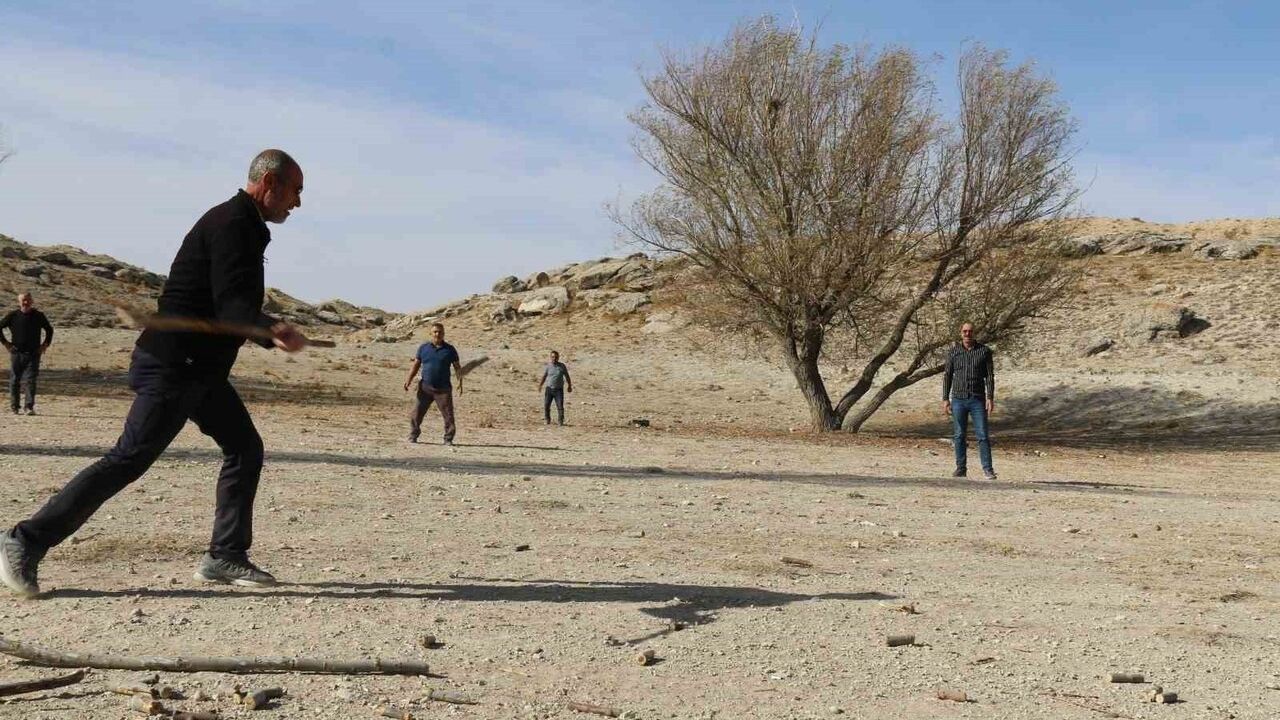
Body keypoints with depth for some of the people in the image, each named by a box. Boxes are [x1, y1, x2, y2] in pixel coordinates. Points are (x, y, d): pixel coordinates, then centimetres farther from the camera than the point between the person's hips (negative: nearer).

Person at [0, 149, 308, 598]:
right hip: (172, 365, -11)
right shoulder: (231, 224, -15)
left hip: (199, 368, 11)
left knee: (245, 448, 9)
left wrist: (271, 334, 33)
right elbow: (230, 303, -27)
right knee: (130, 459, -10)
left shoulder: (245, 228, 16)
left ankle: (225, 558, 13)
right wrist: (271, 329, -39)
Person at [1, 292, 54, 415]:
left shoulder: (38, 316, 4)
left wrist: (45, 344, 8)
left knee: (31, 381, -9)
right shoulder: (13, 315, 0)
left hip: (33, 354, 0)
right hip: (16, 353, 0)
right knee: (14, 381, 6)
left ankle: (29, 407, -10)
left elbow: (49, 330, 18)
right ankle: (14, 407, 18)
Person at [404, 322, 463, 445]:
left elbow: (457, 367, 6)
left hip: (443, 389, -1)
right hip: (425, 388, 1)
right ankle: (413, 437, 12)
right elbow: (416, 365, 8)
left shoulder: (449, 350, 4)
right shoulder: (423, 348, 7)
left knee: (448, 415, -3)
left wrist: (460, 382, -8)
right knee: (416, 414, 0)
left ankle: (448, 439, 6)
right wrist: (409, 380, -3)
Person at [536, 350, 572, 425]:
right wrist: (540, 385, 3)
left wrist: (569, 386, 8)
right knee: (546, 405, 0)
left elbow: (567, 376, 10)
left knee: (560, 406, -9)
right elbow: (544, 376, 11)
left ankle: (561, 421, -1)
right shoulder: (548, 366, 2)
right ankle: (547, 419, 18)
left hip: (559, 389, -1)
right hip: (549, 389, 1)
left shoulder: (562, 366, 1)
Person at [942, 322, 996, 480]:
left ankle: (988, 469, 1)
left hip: (978, 400, -2)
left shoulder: (984, 351, 0)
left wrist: (990, 398, -10)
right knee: (959, 435, 5)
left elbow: (990, 376, -1)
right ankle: (961, 468, 12)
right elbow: (947, 376, 6)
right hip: (958, 400, 2)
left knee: (982, 435, -4)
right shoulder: (954, 352, 4)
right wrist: (945, 399, -1)